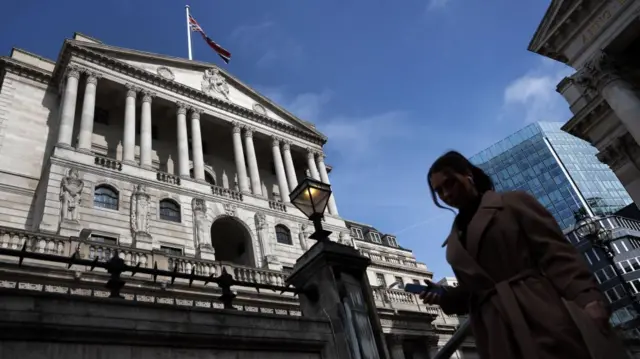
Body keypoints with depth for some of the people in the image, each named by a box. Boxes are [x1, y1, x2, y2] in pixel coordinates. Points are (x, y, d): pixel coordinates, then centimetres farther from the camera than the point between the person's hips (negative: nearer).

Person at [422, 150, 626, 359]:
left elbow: (557, 253, -3)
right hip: (500, 339, 4)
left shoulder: (512, 202, 7)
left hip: (545, 316, -3)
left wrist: (587, 299, -16)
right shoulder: (455, 244, 20)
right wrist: (444, 297, 1)